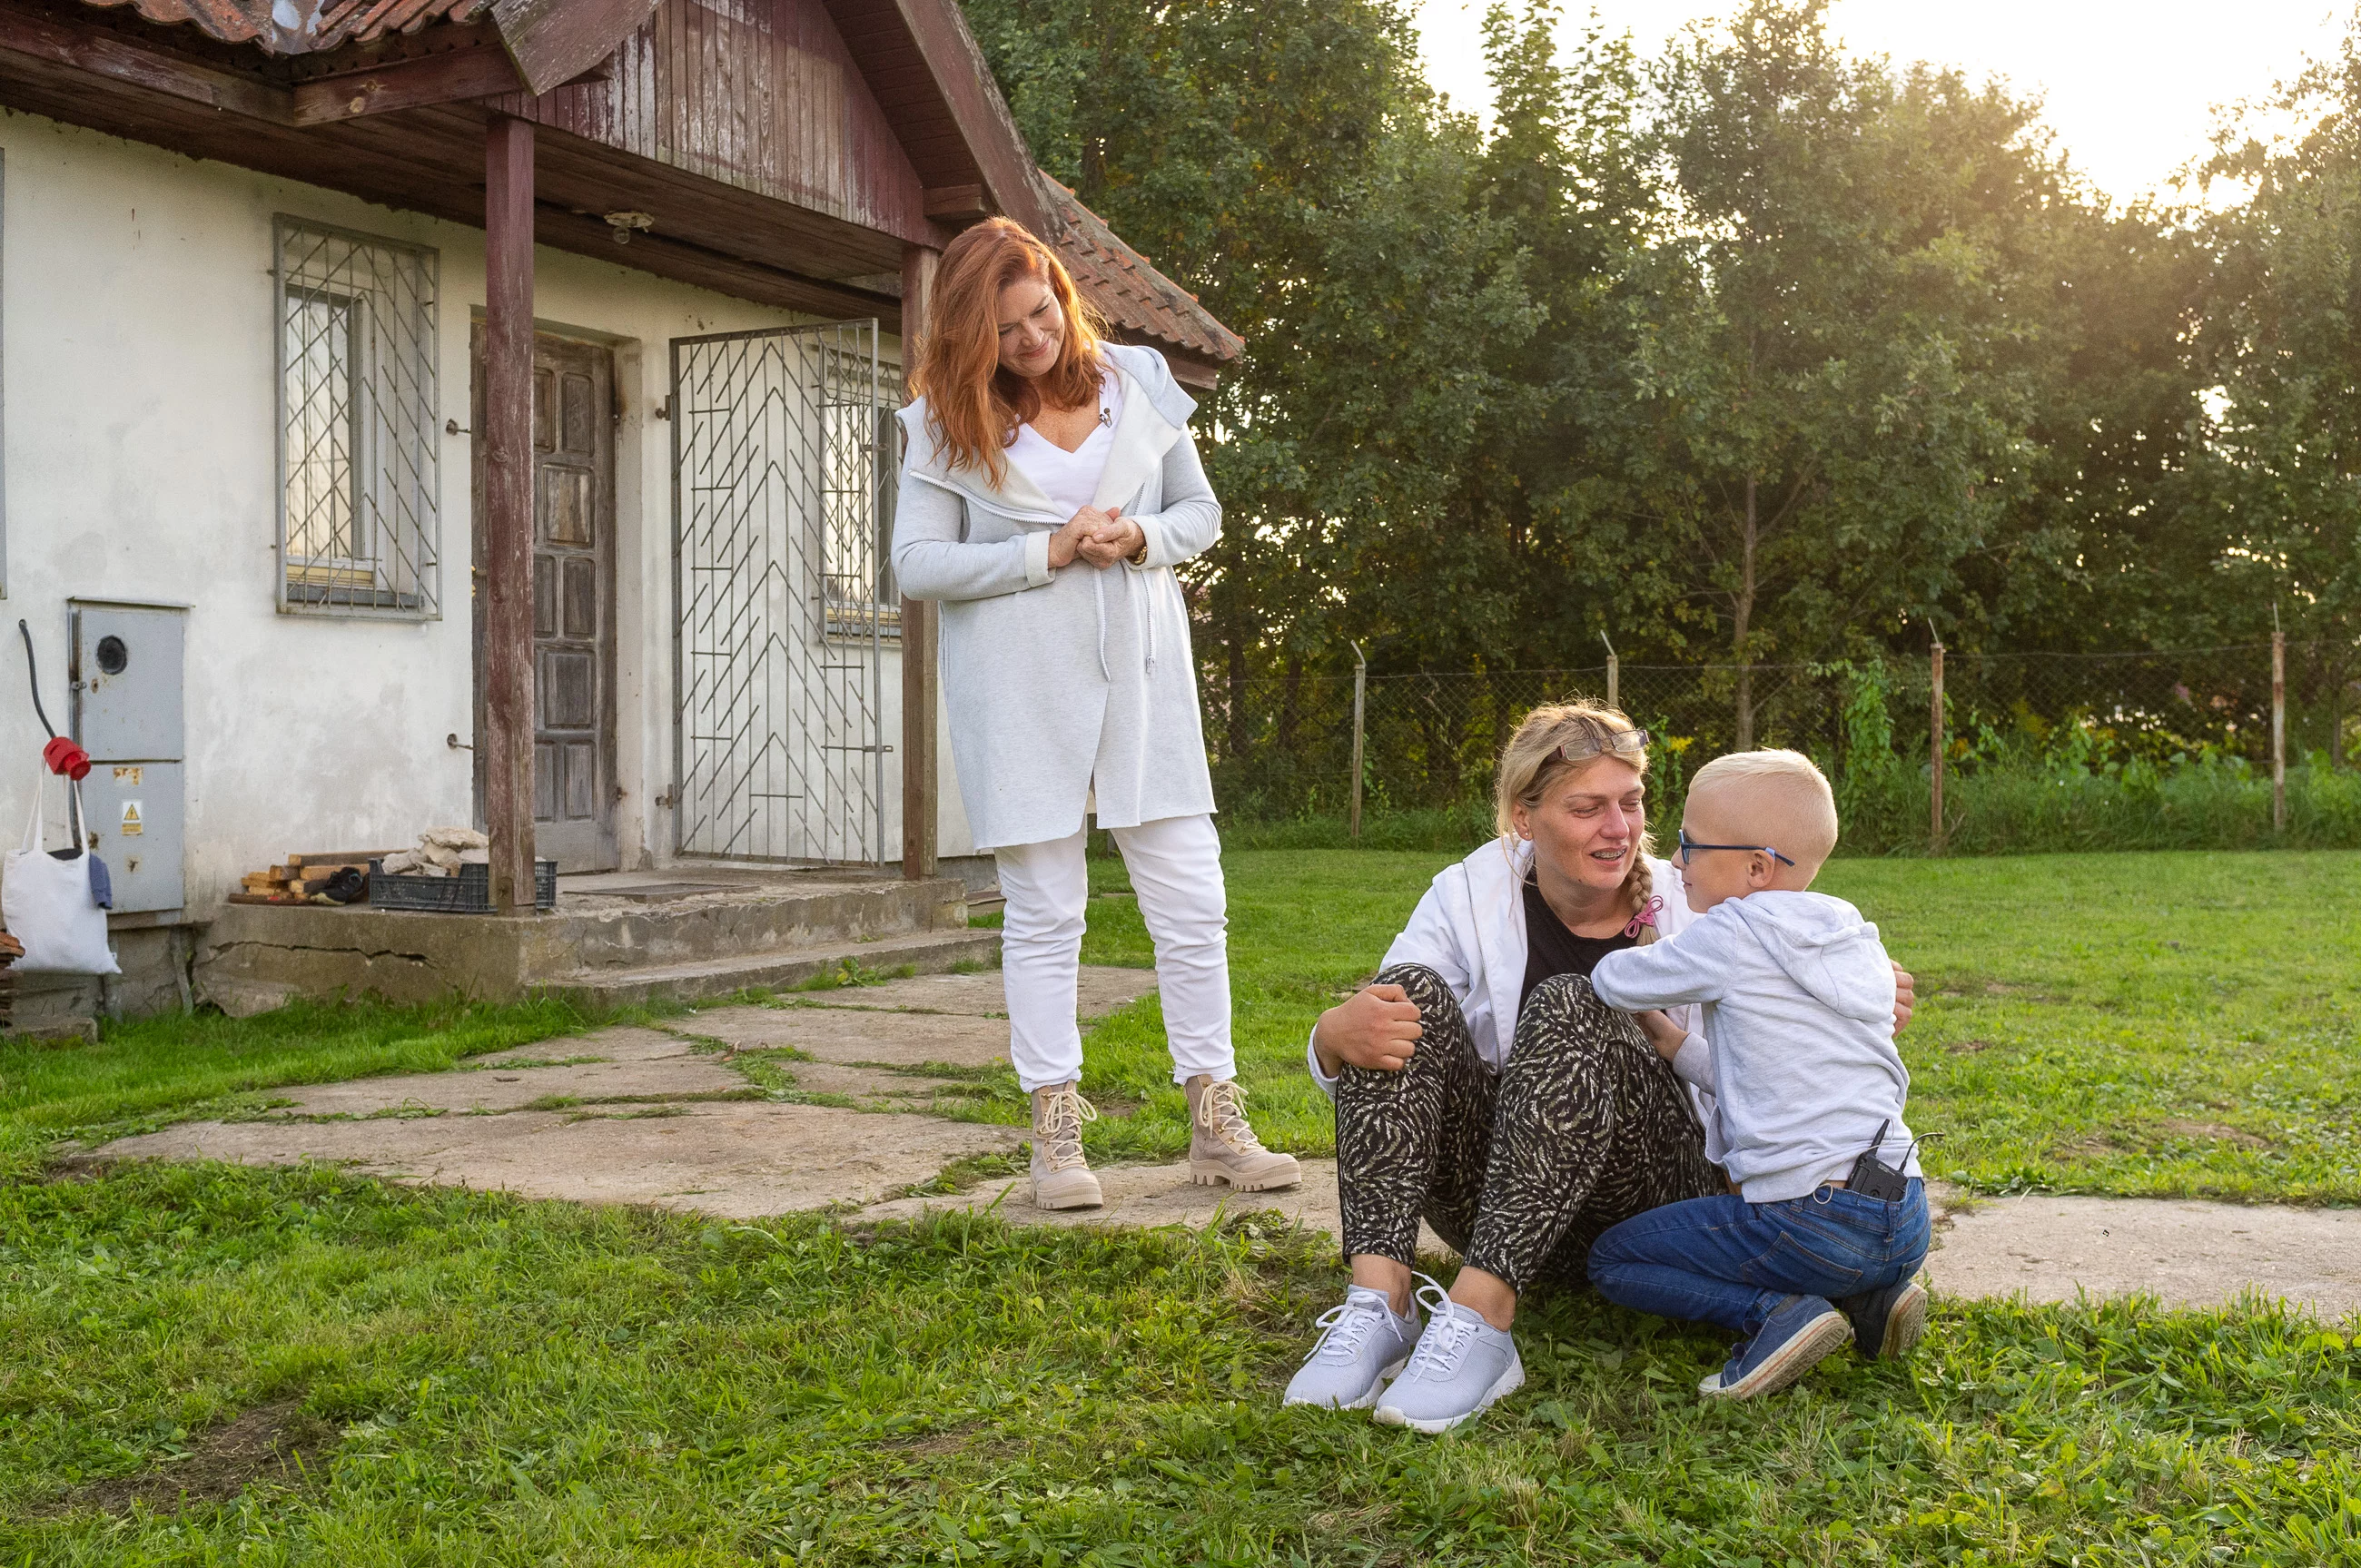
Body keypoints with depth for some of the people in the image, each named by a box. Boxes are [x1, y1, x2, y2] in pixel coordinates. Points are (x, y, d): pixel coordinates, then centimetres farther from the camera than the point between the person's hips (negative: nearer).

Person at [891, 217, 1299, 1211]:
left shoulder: (1138, 382, 7)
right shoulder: (948, 423, 0)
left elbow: (1201, 511, 13)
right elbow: (916, 562, -5)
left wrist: (1139, 539, -10)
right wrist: (1049, 552, -13)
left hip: (1140, 674, 2)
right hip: (1021, 691, -2)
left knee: (1193, 902, 0)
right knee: (1044, 915, 3)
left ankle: (1216, 1124, 11)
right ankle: (1056, 1136, 12)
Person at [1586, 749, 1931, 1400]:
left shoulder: (1730, 936, -10)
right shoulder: (1857, 940, 13)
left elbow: (1610, 980, 3)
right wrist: (1675, 1047, 22)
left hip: (1808, 1220, -8)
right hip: (1907, 1220, 8)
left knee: (1611, 1260, 9)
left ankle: (1775, 1315, -10)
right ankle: (1872, 1298, 11)